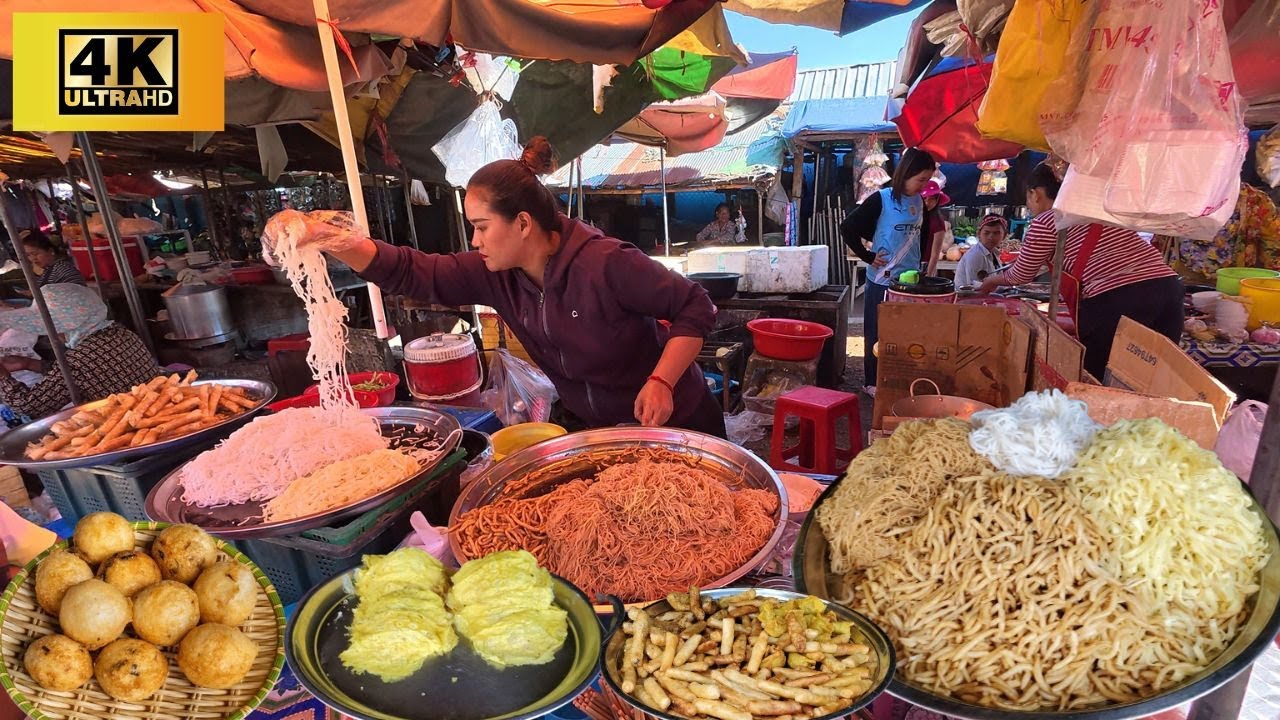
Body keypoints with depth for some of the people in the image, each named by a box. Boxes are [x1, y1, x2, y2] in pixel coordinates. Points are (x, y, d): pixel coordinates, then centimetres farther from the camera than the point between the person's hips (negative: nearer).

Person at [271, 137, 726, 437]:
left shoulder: (606, 264, -28)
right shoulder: (496, 274, -7)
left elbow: (695, 307, -21)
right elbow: (414, 274, -8)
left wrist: (662, 381, -31)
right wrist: (336, 244, -22)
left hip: (674, 424, -5)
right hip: (592, 428, 6)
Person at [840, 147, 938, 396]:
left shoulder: (920, 203, 8)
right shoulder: (881, 200, -11)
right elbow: (847, 228, -12)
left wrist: (919, 266, 13)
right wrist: (868, 257, -12)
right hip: (882, 280, -6)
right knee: (879, 333, 5)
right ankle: (873, 382, 16)